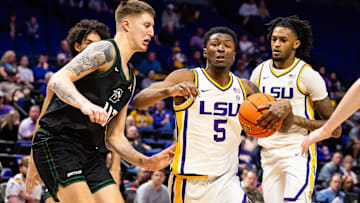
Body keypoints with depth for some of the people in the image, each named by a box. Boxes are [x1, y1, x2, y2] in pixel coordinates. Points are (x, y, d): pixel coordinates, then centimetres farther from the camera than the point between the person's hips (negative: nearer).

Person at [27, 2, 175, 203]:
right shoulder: (105, 50, -6)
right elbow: (57, 81, -22)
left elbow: (114, 136, 24)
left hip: (89, 152, 9)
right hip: (56, 143, -9)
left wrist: (147, 162, 12)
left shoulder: (130, 79, 20)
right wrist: (85, 104, -39)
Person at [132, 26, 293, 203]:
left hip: (226, 181, 3)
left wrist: (284, 107, -11)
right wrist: (169, 91, -36)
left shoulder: (244, 88, 7)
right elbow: (138, 101, -16)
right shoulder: (187, 78, -6)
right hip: (189, 181, -3)